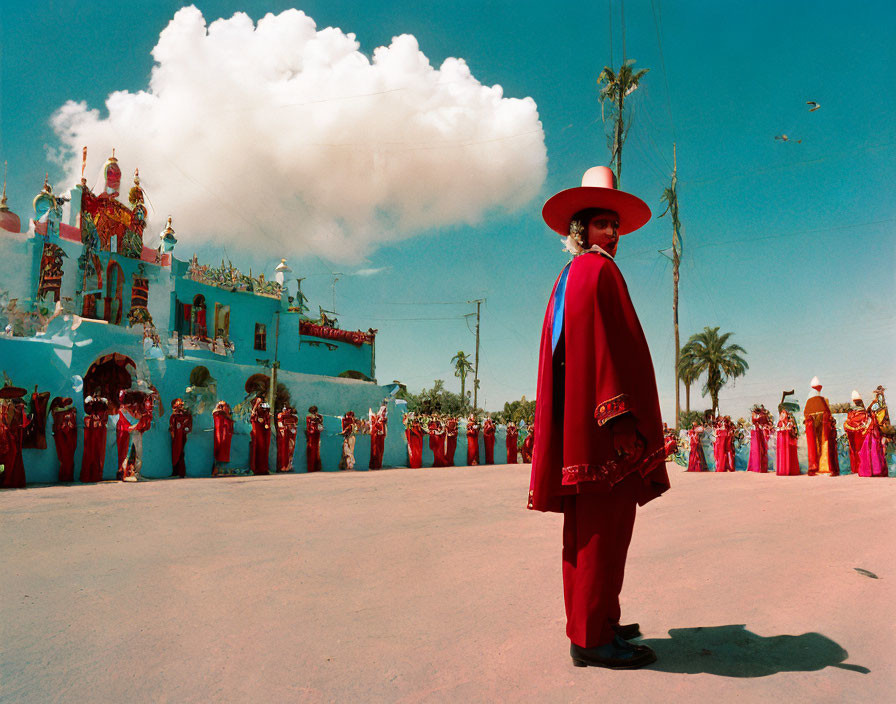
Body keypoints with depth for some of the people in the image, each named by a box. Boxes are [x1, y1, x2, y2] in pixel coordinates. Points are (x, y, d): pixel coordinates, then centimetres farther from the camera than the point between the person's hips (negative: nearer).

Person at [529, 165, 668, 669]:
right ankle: (593, 637, 1)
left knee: (587, 526, 13)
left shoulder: (568, 278, 23)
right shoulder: (595, 271, -7)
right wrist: (621, 415, -22)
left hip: (577, 419, 11)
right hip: (601, 418, -11)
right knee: (606, 524, -6)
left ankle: (589, 624, 23)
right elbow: (603, 346, -18)